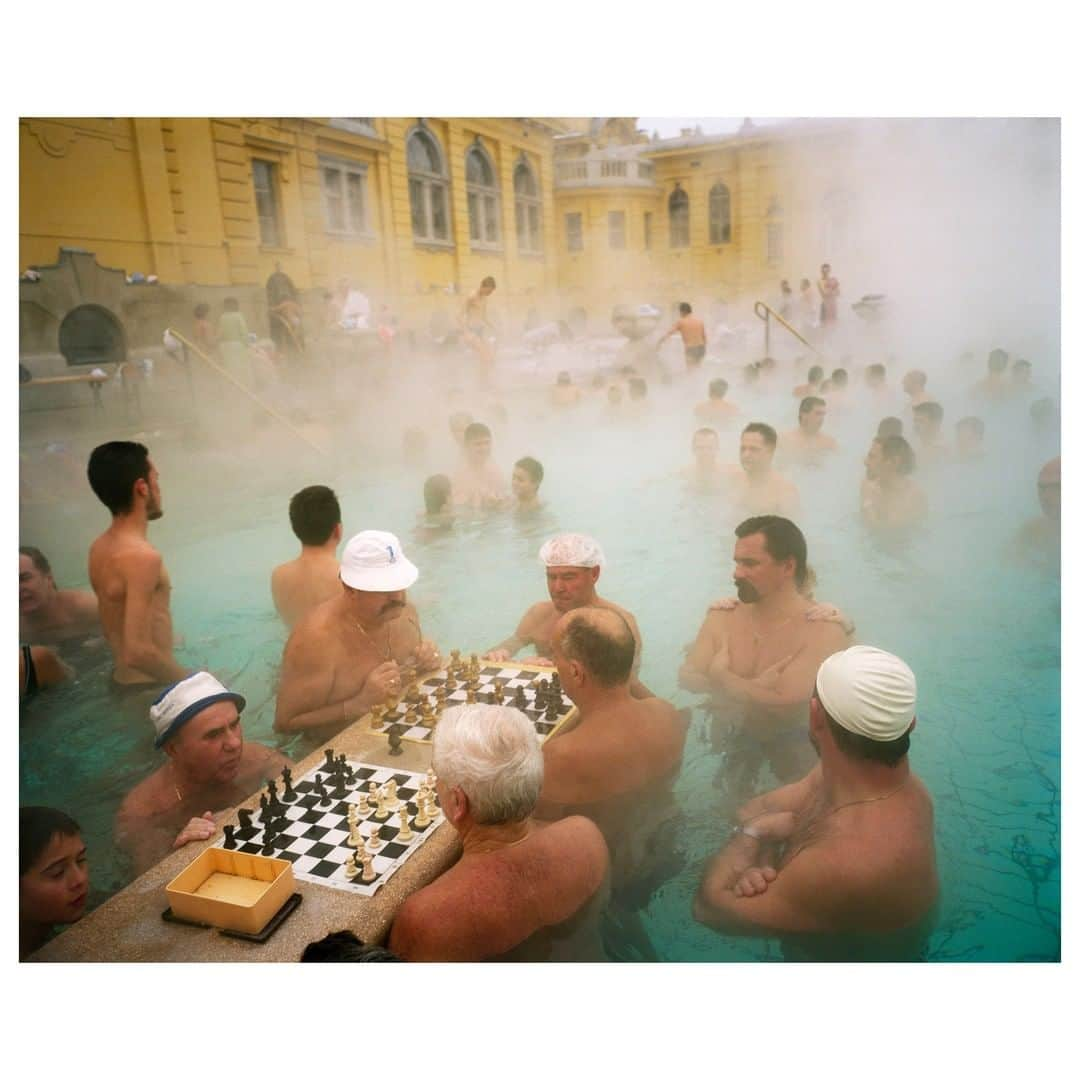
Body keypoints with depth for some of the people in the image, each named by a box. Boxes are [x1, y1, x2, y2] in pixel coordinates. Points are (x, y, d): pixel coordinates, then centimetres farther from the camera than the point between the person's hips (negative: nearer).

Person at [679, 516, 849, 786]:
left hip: (790, 745, -4)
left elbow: (786, 705, -35)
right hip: (732, 737, 4)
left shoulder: (823, 630, -28)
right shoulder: (722, 615, -11)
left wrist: (720, 677, -23)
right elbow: (687, 678, -16)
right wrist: (754, 688, -30)